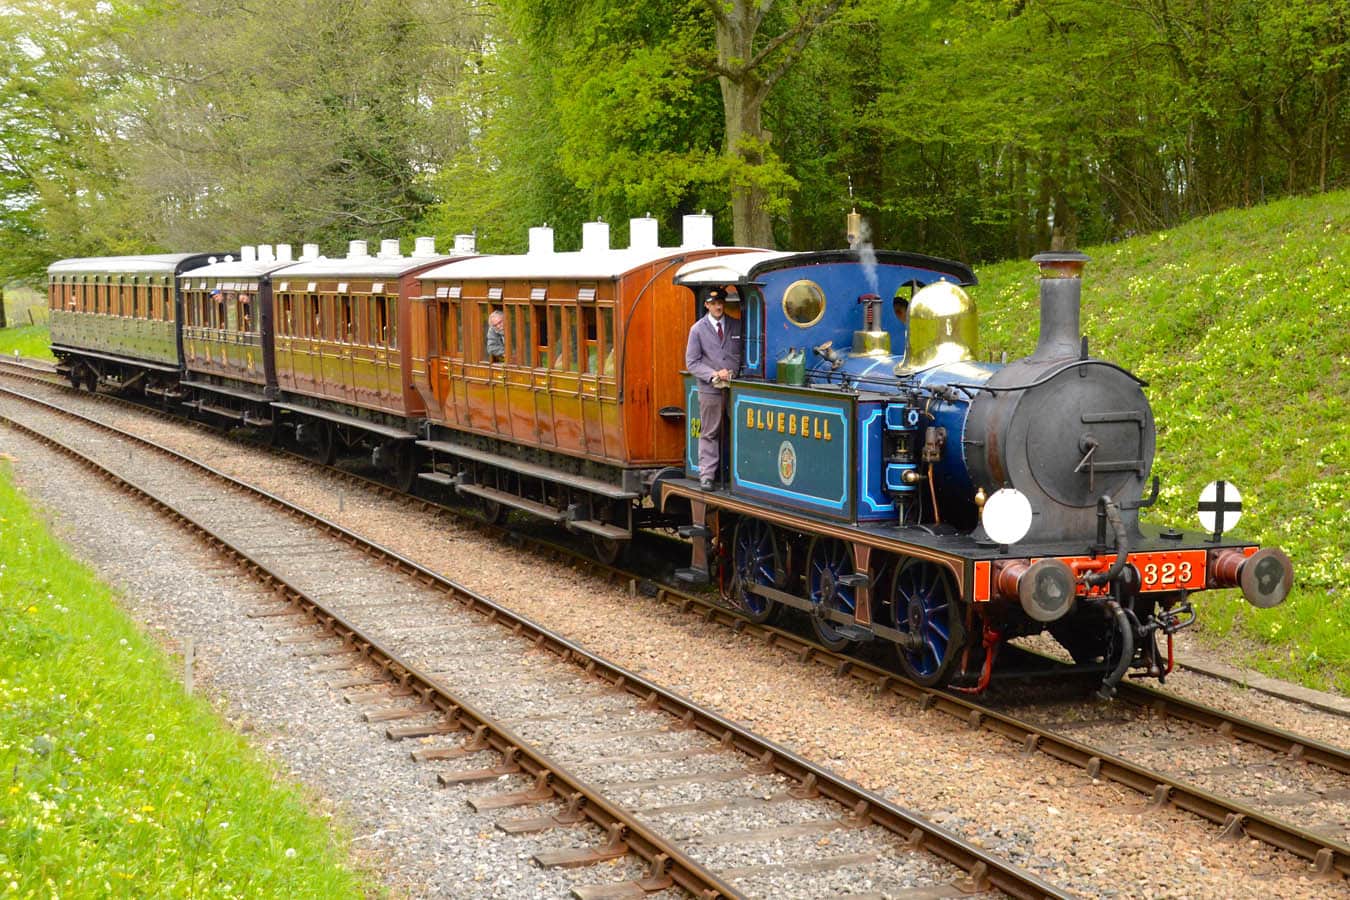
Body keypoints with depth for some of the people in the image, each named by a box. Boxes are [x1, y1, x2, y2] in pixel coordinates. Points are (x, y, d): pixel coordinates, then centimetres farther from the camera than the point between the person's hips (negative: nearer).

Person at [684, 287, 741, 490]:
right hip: (710, 390, -2)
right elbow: (692, 362, 0)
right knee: (709, 434, 0)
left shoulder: (737, 326, 8)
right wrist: (713, 374, -12)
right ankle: (706, 475, 3)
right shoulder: (698, 329, 2)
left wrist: (734, 373, -3)